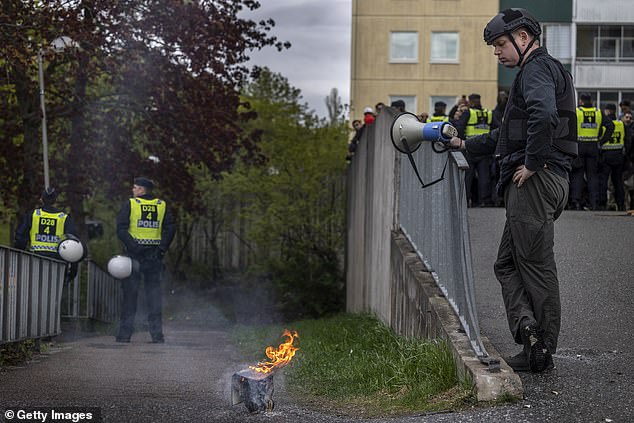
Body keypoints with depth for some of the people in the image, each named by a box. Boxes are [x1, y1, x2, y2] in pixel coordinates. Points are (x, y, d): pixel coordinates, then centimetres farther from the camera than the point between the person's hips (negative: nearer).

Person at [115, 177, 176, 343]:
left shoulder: (130, 204, -2)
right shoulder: (162, 205, 7)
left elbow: (121, 229, -11)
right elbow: (170, 228, -1)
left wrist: (132, 246, -14)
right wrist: (162, 248, -3)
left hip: (134, 254, -2)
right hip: (154, 255, 2)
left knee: (130, 294, 4)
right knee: (154, 292, 7)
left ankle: (125, 333, 4)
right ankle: (157, 334, 3)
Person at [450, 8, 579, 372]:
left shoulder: (538, 68, -9)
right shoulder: (537, 70, 25)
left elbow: (544, 115, -32)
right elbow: (512, 133, 34)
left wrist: (532, 163, -24)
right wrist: (467, 145, 31)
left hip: (536, 180, -11)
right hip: (533, 183, 11)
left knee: (536, 265, -6)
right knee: (507, 263, 10)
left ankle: (541, 352, -3)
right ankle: (526, 324, -2)